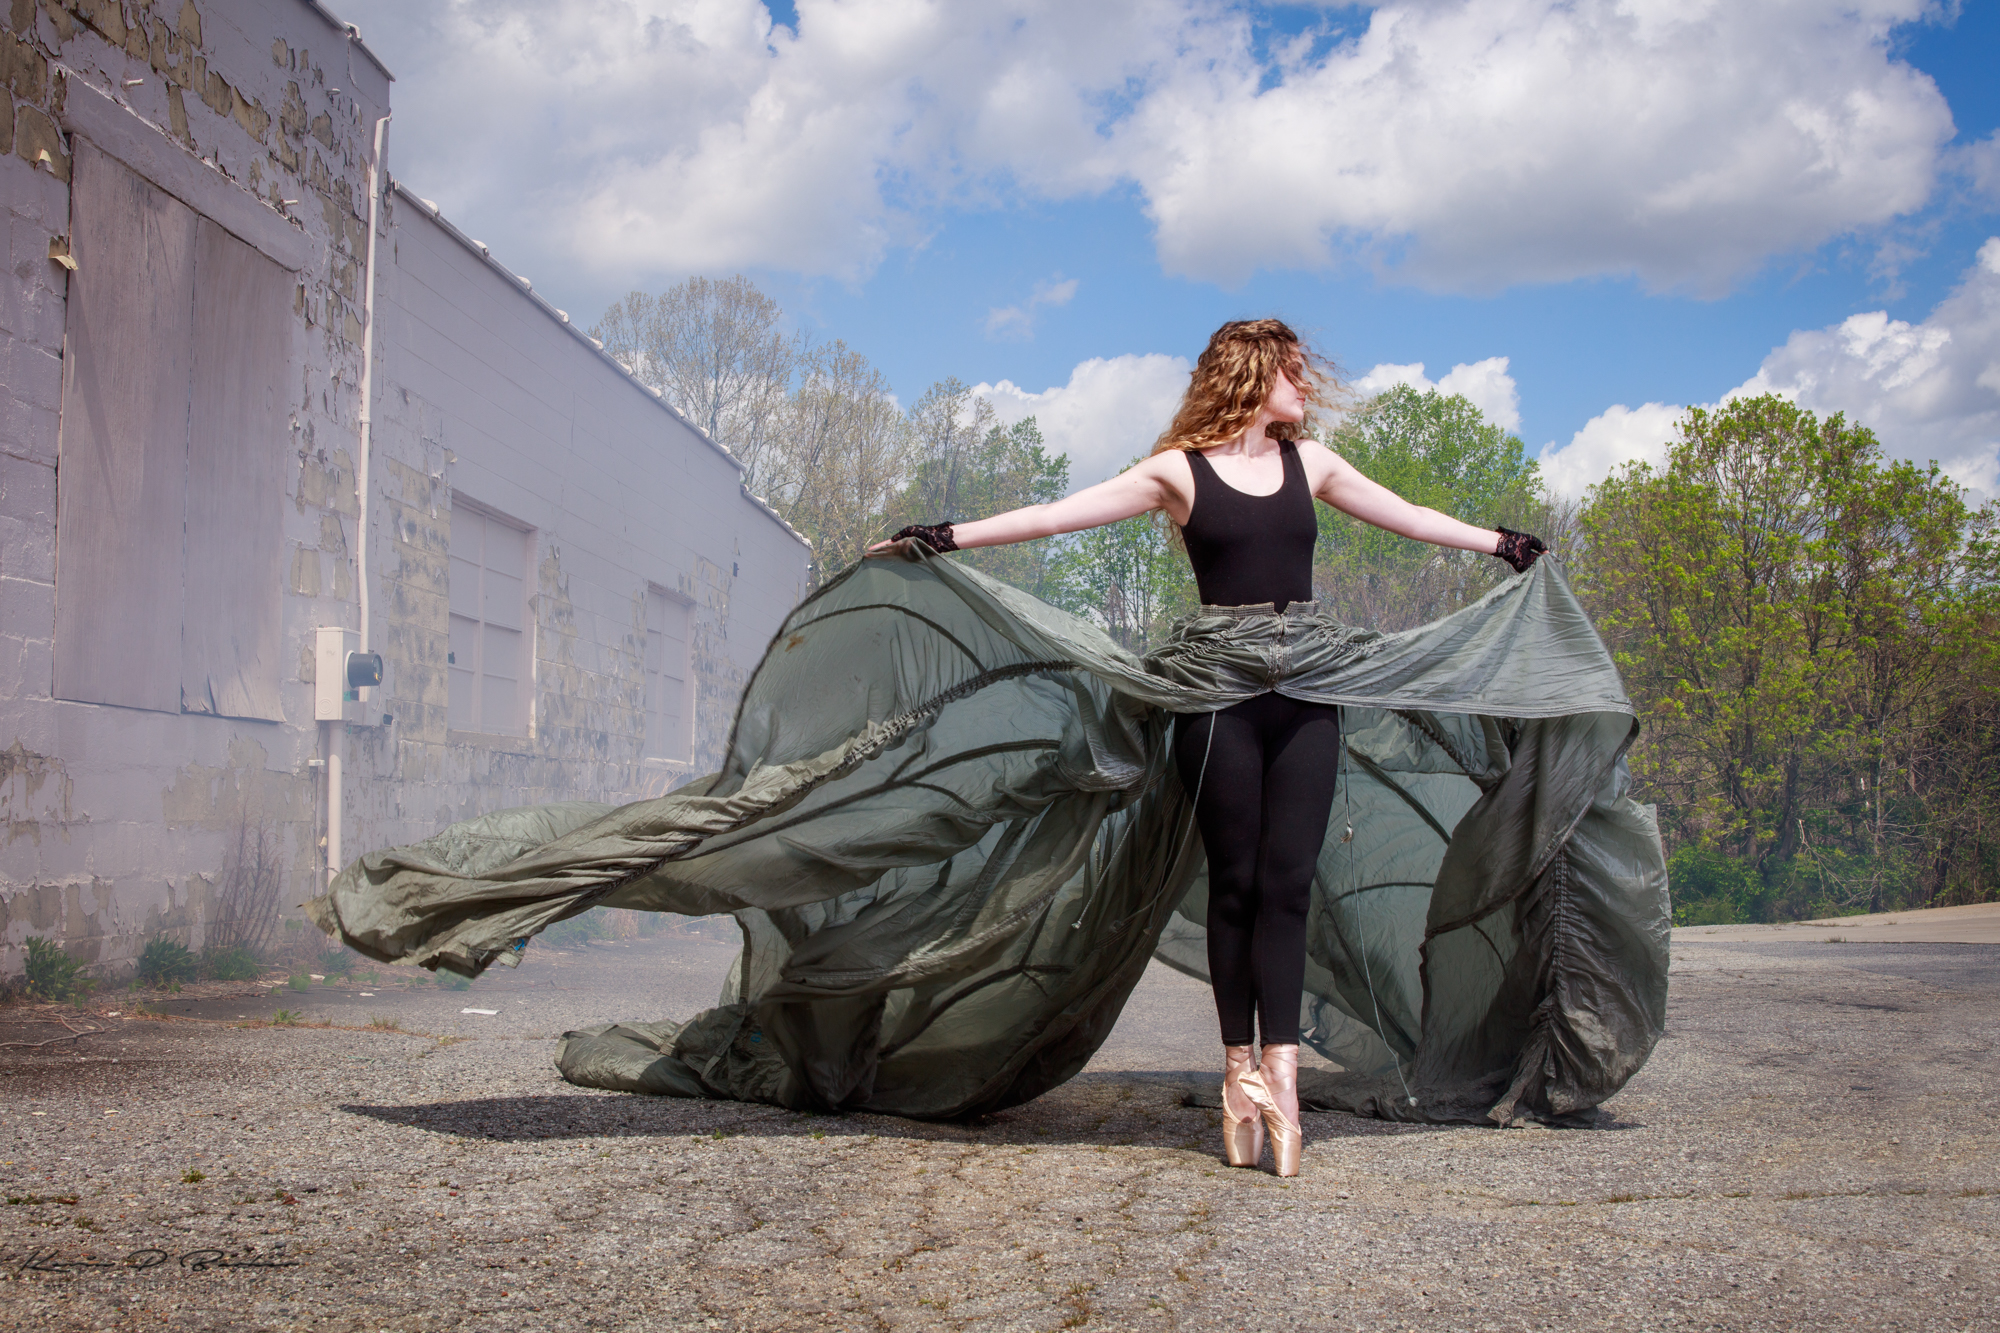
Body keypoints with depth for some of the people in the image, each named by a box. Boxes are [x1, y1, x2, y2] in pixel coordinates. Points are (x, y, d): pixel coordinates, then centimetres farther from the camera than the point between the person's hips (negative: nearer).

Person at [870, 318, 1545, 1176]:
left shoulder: (1308, 462, 13)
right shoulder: (1180, 471, 1)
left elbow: (1408, 517, 25)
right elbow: (1061, 513, -4)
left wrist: (1502, 544, 29)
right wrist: (948, 538, -10)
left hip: (1304, 693, 3)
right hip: (1221, 695, -3)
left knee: (1286, 882, -4)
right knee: (1235, 884, 0)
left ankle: (1277, 1070, -7)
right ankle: (1243, 1069, 7)